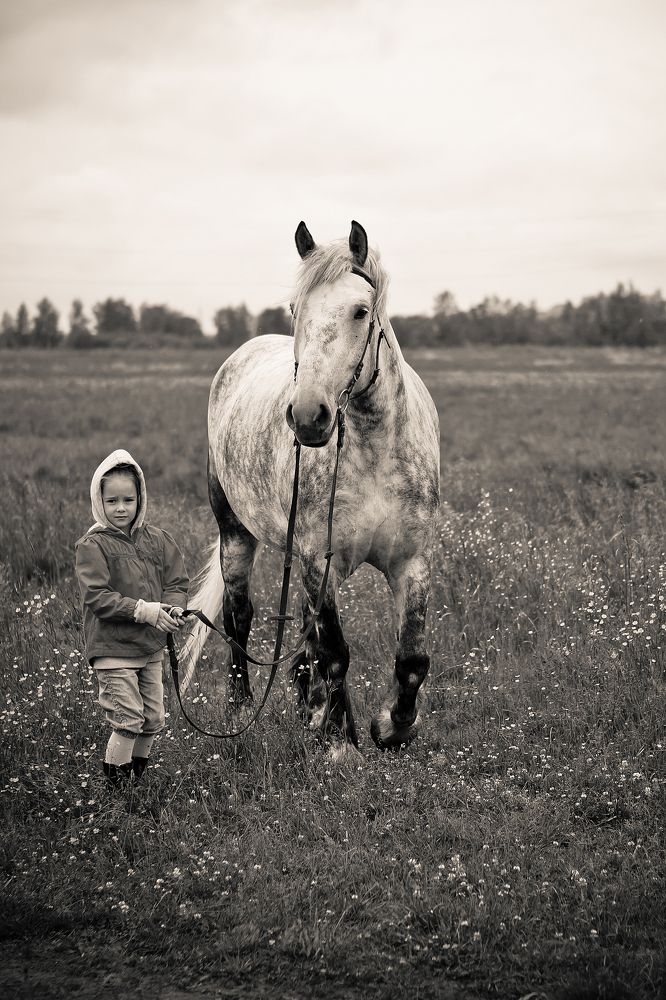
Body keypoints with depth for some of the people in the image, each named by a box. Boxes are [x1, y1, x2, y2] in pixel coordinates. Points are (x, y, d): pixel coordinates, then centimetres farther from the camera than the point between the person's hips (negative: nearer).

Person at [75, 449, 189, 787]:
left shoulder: (157, 540, 5)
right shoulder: (92, 545, -10)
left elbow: (177, 581, 8)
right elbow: (96, 596, -17)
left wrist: (173, 608, -14)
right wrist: (143, 610, -23)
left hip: (152, 646, 6)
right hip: (112, 648, -6)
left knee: (153, 720, 10)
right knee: (128, 720, -9)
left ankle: (137, 772, 28)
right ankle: (115, 781, 6)